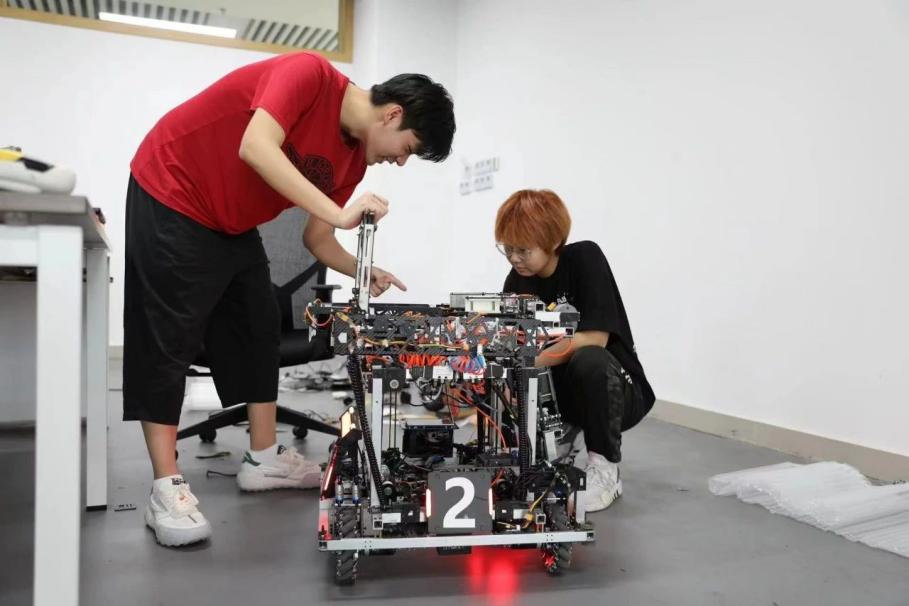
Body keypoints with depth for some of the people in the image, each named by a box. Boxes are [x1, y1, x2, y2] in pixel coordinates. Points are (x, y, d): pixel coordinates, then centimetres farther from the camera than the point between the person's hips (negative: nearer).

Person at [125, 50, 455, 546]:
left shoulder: (353, 158, 1)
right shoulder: (310, 74, -22)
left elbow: (317, 239, 7)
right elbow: (256, 150, -36)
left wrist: (363, 273, -7)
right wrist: (341, 213, -38)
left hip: (233, 225, 9)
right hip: (170, 198, -9)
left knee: (259, 329, 7)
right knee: (168, 340, -10)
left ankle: (264, 459, 18)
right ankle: (167, 489, -5)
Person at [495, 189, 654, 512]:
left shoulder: (585, 258, -18)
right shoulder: (517, 280, -4)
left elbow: (594, 338, -27)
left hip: (618, 390, -5)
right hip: (563, 389, 6)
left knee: (588, 360, -36)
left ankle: (606, 470, -15)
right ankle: (566, 435, 12)